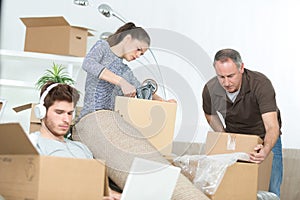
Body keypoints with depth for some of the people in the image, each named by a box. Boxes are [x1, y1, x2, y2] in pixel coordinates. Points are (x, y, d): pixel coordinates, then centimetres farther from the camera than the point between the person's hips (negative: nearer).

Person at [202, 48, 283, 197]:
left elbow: (272, 127, -36)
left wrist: (265, 150, -55)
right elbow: (210, 114, 7)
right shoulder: (210, 89, -18)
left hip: (265, 140, -3)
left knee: (270, 193, -10)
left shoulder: (261, 84, -29)